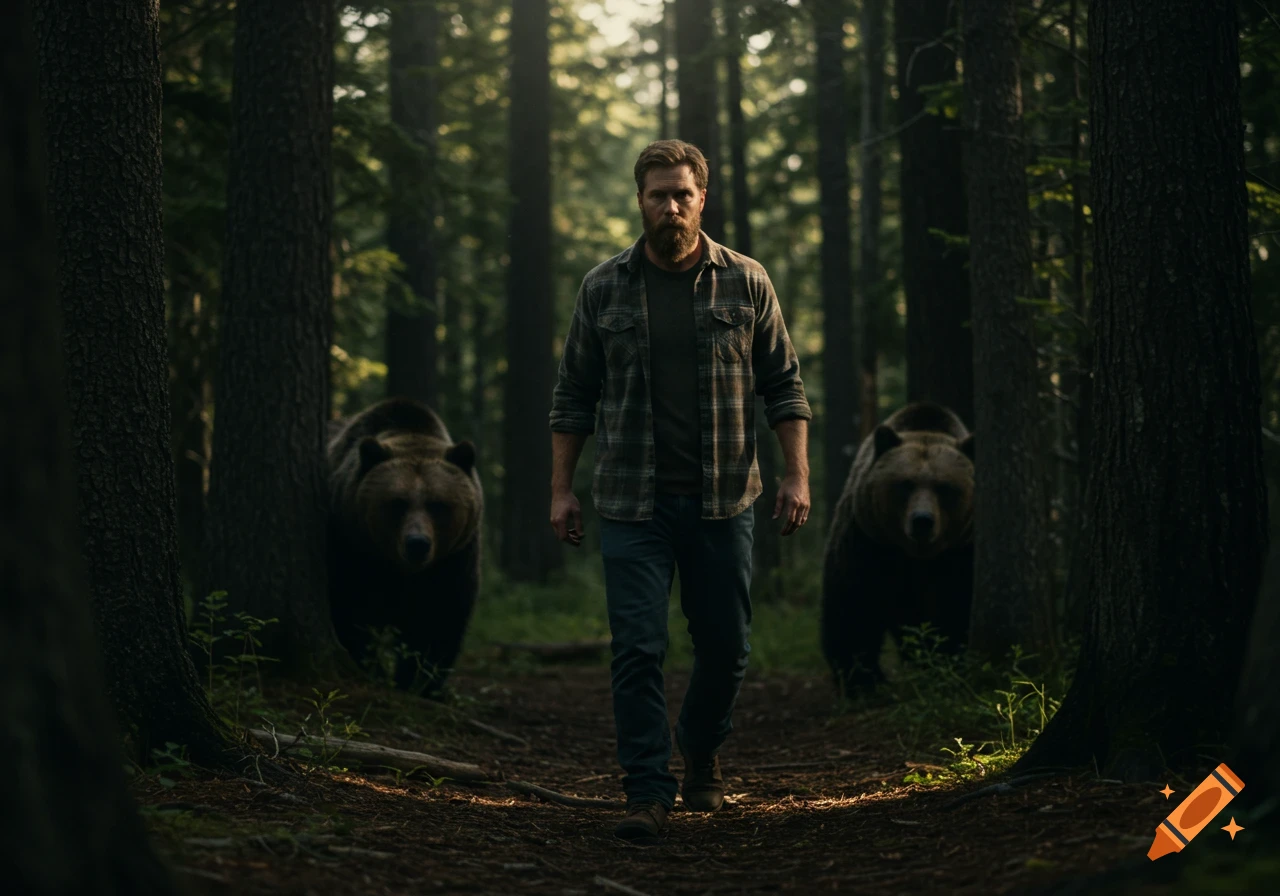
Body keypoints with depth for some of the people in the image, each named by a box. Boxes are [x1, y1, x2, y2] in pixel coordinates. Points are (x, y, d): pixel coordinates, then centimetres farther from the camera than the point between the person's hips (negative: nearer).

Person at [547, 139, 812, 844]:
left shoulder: (746, 283, 3)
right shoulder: (603, 288, 4)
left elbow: (783, 385, 5)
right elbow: (573, 396, 8)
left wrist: (796, 477, -3)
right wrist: (561, 488, 3)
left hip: (723, 499, 1)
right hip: (632, 503, -1)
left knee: (725, 646, 8)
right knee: (638, 649, -7)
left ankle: (702, 754, 34)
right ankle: (647, 794, -2)